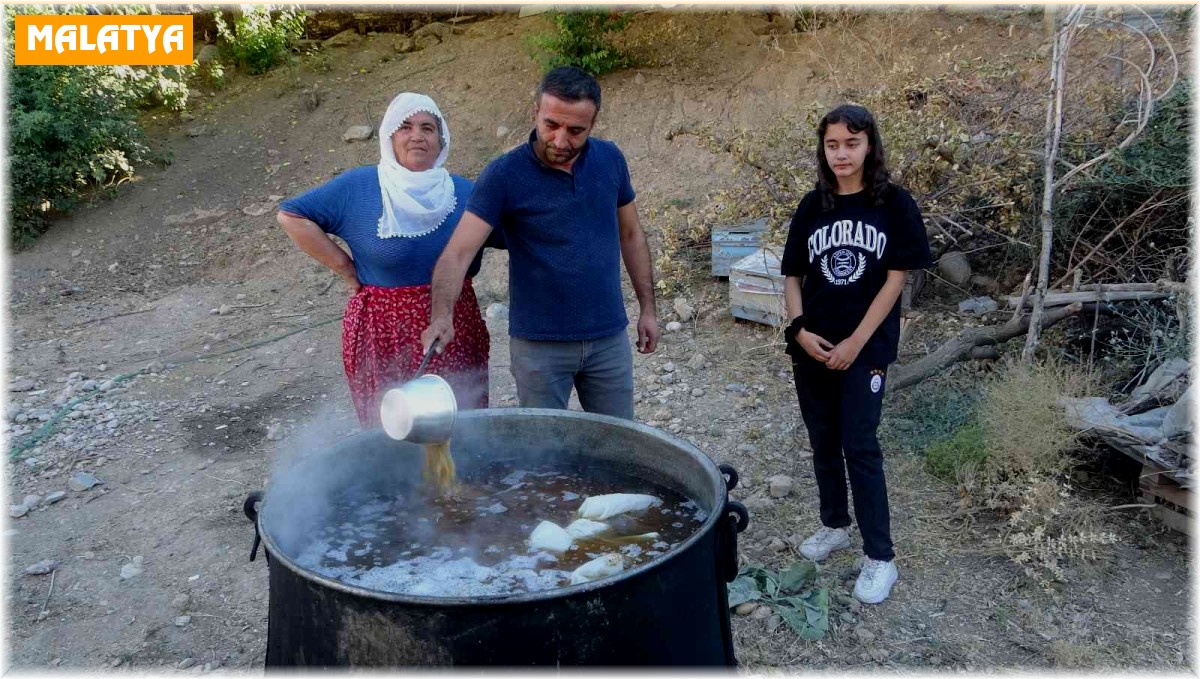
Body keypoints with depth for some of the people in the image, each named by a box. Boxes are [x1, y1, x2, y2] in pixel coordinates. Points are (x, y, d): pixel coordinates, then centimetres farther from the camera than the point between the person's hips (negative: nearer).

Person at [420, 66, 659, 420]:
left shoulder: (610, 159, -1)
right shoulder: (503, 175, -13)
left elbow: (630, 235, 9)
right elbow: (458, 252, -20)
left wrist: (648, 308, 8)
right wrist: (442, 317, -37)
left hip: (609, 338, 3)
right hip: (539, 344, -3)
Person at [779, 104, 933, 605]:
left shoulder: (894, 204, -5)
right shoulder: (812, 206, 4)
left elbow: (895, 279, -7)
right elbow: (792, 275, 7)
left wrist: (856, 343, -12)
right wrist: (799, 329, -8)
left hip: (866, 348, -4)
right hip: (811, 348, 4)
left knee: (860, 447, -4)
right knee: (824, 443, 13)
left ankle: (880, 557, 7)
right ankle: (834, 525, 32)